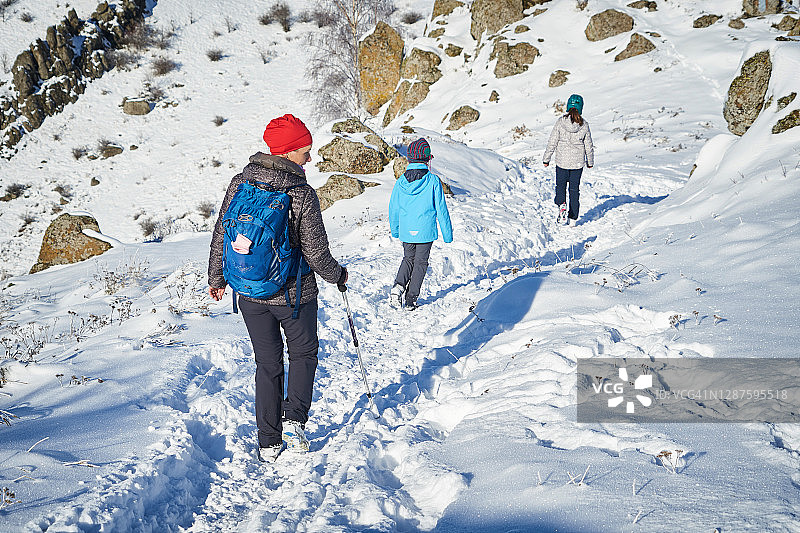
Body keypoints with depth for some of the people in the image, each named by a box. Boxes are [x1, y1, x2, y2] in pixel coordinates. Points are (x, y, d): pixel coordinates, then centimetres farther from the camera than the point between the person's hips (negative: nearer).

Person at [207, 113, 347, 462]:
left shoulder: (241, 182, -6)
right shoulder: (303, 195, -18)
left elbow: (221, 234, 1)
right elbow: (316, 253, -14)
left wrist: (216, 277, 15)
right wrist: (338, 275, 6)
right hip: (294, 294, -4)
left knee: (267, 364, 17)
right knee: (303, 353, 21)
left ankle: (268, 443, 20)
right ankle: (294, 420, 4)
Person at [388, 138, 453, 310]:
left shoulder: (400, 182, -4)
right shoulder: (433, 181, -13)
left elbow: (393, 209, 5)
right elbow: (441, 209, -9)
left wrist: (395, 230, 22)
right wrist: (447, 233, 1)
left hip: (406, 232, 3)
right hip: (425, 231, -3)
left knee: (408, 259, 22)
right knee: (420, 263, 11)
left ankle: (398, 285, -1)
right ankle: (411, 299, 11)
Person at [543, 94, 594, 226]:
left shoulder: (560, 121, -11)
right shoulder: (584, 124, -7)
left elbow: (552, 142, -8)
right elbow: (589, 145, 2)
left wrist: (546, 159, 3)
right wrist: (590, 162, 17)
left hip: (562, 161, -1)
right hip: (578, 162, 1)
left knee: (560, 185, 16)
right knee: (575, 189, 12)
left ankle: (562, 205, -12)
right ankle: (573, 218, 14)